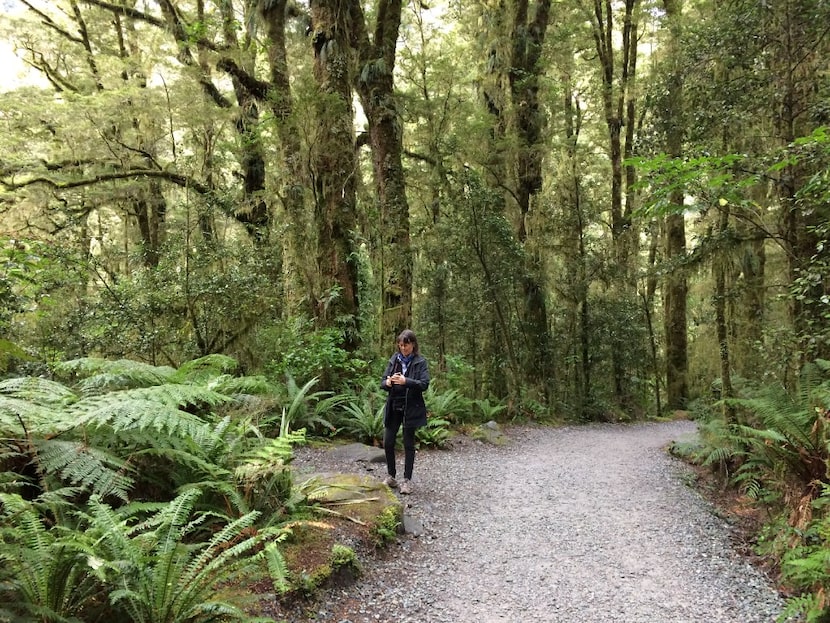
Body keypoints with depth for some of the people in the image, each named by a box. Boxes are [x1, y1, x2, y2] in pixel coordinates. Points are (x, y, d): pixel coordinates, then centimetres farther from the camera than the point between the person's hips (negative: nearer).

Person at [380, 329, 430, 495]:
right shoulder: (394, 360, 6)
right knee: (388, 442, 4)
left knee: (408, 444, 5)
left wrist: (406, 381, -27)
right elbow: (383, 382, 6)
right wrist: (388, 383, -17)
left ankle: (407, 480, 14)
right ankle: (391, 476, 22)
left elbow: (425, 384, -13)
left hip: (411, 408, -4)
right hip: (393, 407, 4)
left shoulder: (420, 362, -5)